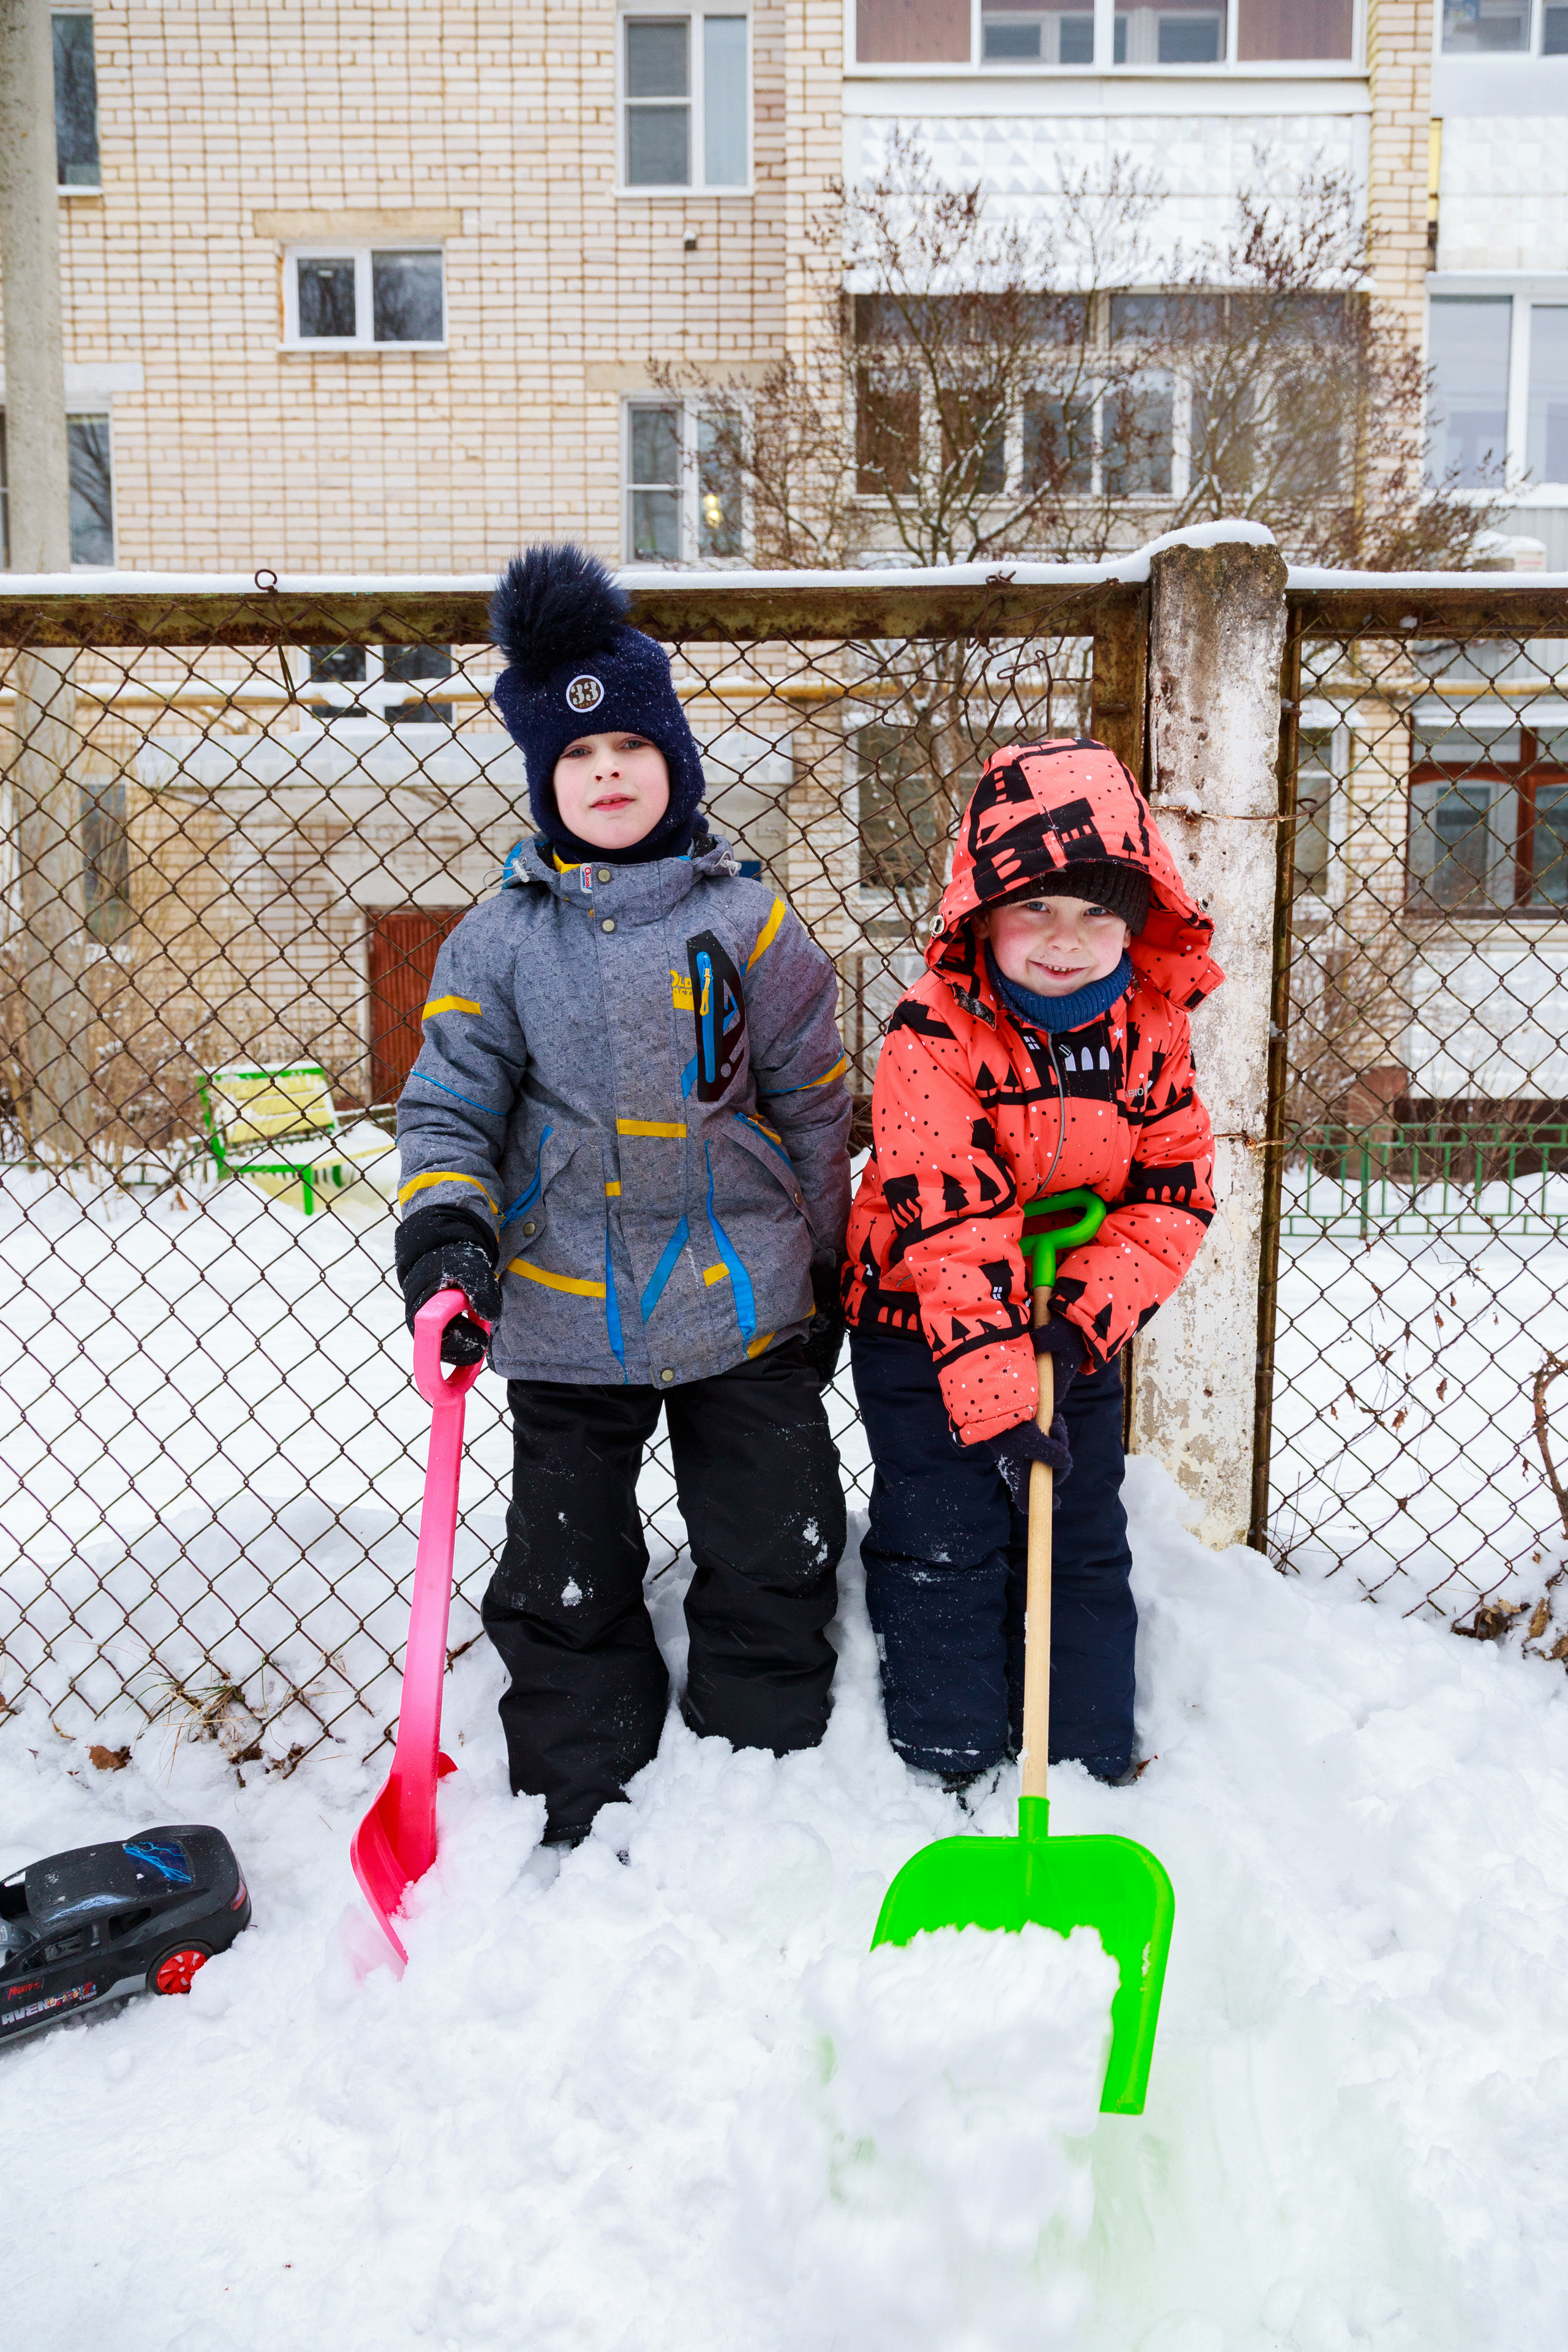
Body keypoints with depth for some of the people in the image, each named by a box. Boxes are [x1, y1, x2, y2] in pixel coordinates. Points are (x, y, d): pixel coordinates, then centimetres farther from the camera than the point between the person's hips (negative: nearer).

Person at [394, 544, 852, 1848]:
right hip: (565, 1311, 1)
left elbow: (814, 1099, 3)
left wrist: (827, 1268, 6)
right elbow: (450, 1102, 2)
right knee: (568, 1578, 13)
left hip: (746, 1299, 0)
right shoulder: (501, 937, 0)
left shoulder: (747, 919, -2)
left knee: (774, 1562, 11)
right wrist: (444, 1228, -16)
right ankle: (578, 1815, 31)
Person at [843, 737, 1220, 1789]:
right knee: (942, 1554, 4)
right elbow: (949, 1229, -26)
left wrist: (1085, 1312, -19)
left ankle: (1096, 1754, 32)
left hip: (1075, 1337, 5)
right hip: (926, 1337, -4)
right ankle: (952, 1761, 23)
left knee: (1086, 1546, 15)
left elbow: (1176, 1191, -4)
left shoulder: (1152, 1031, -5)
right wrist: (992, 1395, -30)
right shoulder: (932, 1039, -21)